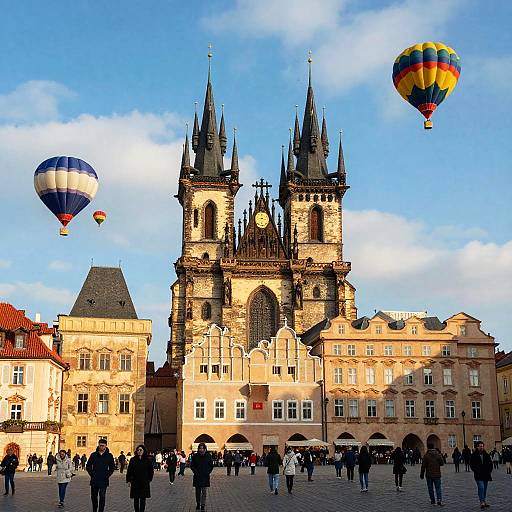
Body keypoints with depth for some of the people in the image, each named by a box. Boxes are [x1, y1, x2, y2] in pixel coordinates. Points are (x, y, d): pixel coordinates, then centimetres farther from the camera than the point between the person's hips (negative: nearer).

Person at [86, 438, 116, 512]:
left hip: (104, 481, -2)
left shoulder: (109, 456, 2)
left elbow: (112, 468, 8)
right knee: (93, 496, 11)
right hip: (94, 480, 2)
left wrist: (107, 475, -3)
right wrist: (92, 474, -1)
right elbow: (88, 466, 9)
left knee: (102, 497, -8)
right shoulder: (93, 455, 4)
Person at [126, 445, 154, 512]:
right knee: (136, 499, 5)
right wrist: (128, 480, -2)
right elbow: (129, 470, 3)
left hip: (144, 483, 0)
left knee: (143, 499, -1)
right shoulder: (133, 460, 1)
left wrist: (149, 479, 10)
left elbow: (151, 470, 9)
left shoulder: (147, 460, 1)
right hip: (135, 482, 0)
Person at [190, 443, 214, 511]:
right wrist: (195, 471, -8)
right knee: (198, 492, 9)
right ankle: (198, 504, 25)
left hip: (205, 477, -1)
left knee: (204, 492, 0)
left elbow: (211, 466, 5)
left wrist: (208, 472, -7)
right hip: (197, 477, 1)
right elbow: (191, 465, 4)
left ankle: (203, 505, 6)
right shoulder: (195, 456, -1)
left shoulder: (208, 456, -1)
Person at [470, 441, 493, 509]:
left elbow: (490, 463, 15)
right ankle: (482, 502, -15)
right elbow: (471, 464, -3)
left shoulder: (486, 455, 7)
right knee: (481, 487, -16)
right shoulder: (474, 455, -5)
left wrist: (489, 470, 4)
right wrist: (476, 471, -12)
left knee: (485, 488, 12)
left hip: (486, 475, 5)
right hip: (479, 475, -5)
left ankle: (484, 501, 22)